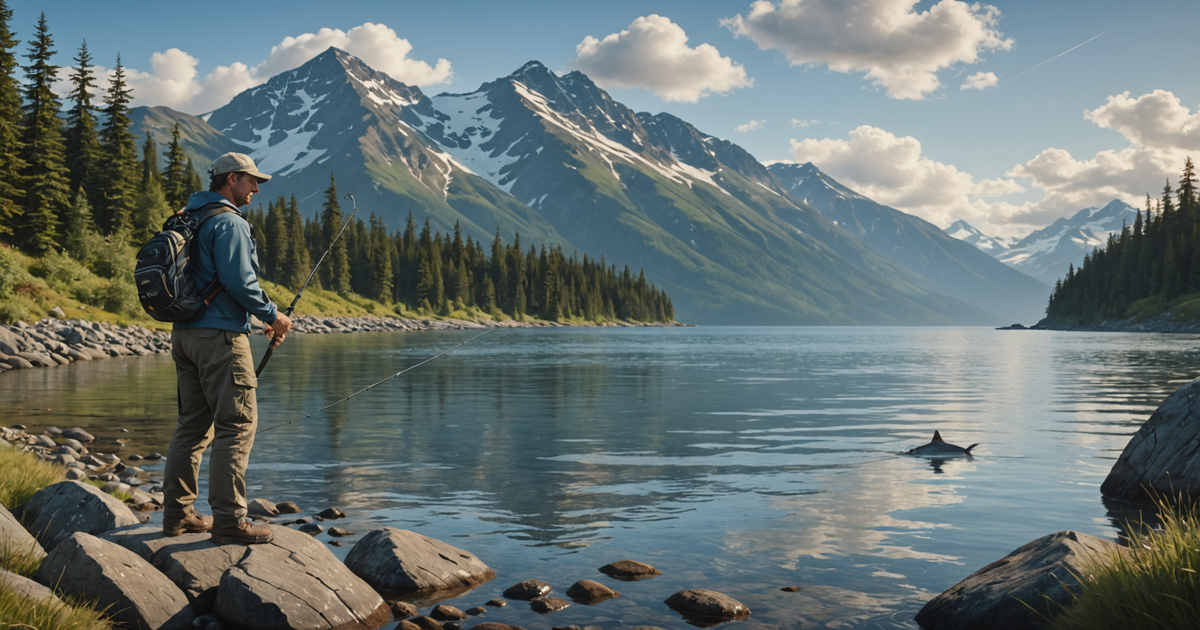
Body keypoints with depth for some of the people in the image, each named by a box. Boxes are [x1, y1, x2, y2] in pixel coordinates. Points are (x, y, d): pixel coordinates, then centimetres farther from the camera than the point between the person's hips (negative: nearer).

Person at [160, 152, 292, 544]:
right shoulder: (228, 222, -11)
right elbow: (239, 281, -20)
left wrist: (258, 318, 22)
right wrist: (272, 315, -5)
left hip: (185, 333, 10)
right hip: (220, 335, -10)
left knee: (193, 423, 13)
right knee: (237, 424, -6)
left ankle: (178, 512, 18)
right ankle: (228, 519, -6)